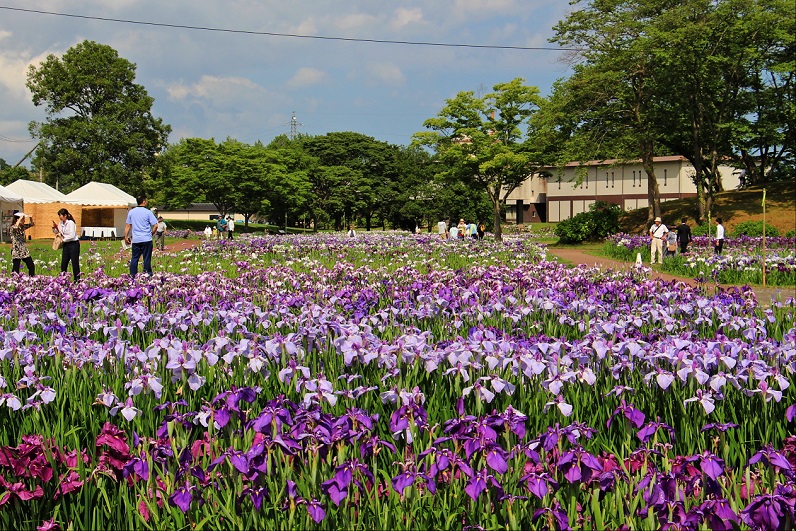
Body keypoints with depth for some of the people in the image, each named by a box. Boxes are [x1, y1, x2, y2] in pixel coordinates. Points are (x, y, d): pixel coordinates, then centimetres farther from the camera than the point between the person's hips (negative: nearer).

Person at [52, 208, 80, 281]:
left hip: (74, 244, -8)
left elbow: (72, 236, -20)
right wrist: (54, 227, 3)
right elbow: (56, 232, 22)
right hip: (66, 245, 8)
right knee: (63, 264, 7)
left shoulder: (71, 223, -15)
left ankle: (77, 280, -2)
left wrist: (63, 239, -10)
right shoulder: (61, 223, 7)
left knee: (75, 264, -6)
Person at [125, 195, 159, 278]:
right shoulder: (148, 212, -7)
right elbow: (155, 225, -10)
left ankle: (132, 275, 9)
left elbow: (128, 226, 8)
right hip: (146, 239, -4)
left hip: (135, 240, 4)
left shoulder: (131, 212, 5)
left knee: (134, 258, 9)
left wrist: (126, 237, 15)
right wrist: (152, 234, 7)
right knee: (147, 258, 4)